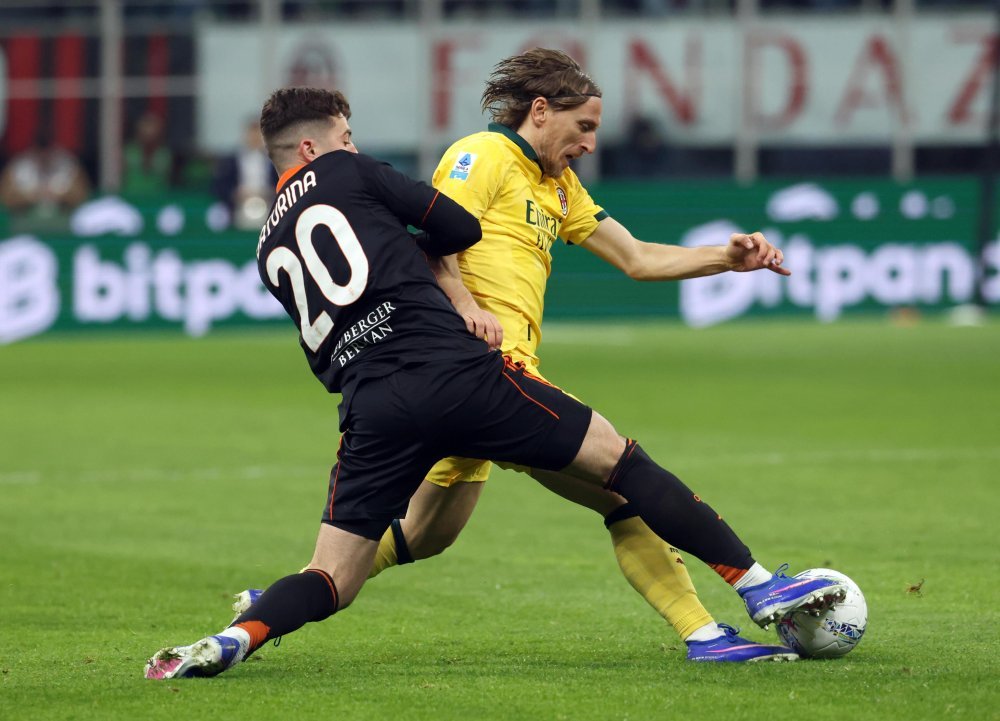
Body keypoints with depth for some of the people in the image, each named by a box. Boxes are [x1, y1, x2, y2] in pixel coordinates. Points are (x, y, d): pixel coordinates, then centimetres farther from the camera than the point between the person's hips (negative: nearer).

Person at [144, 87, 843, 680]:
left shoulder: (270, 248, 24)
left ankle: (236, 638, -21)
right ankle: (759, 584, 4)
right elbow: (462, 228, 12)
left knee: (333, 580, 8)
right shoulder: (344, 174, 9)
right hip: (454, 373, -5)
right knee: (620, 459, 5)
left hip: (370, 410, 5)